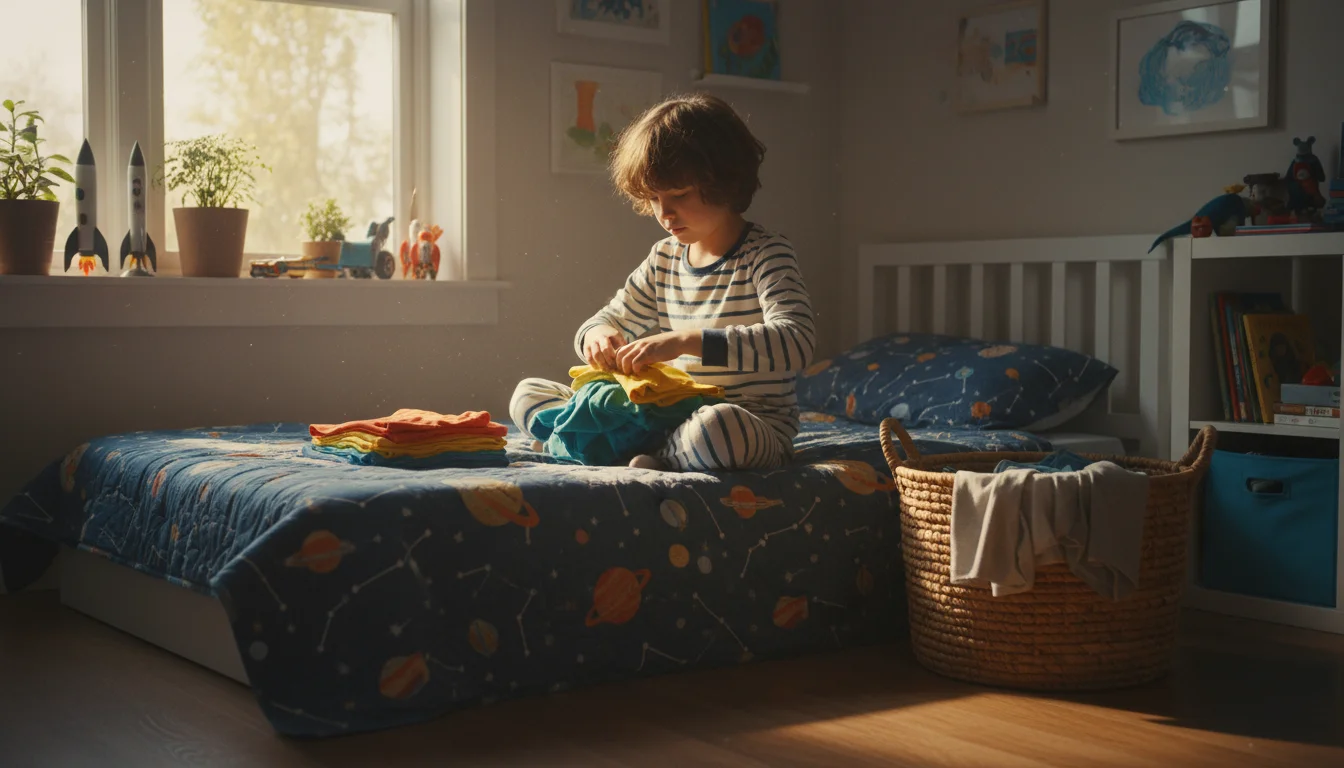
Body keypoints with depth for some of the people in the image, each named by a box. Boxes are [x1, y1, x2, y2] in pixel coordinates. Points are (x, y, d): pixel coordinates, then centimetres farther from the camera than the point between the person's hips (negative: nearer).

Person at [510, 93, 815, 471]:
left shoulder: (767, 255, -9)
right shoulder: (664, 259, 12)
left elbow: (796, 342, -27)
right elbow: (609, 322, 21)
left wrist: (686, 340, -35)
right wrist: (597, 336, -8)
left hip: (755, 425, -7)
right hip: (670, 417, 7)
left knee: (715, 427, -45)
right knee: (529, 393, 3)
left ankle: (657, 457, -15)